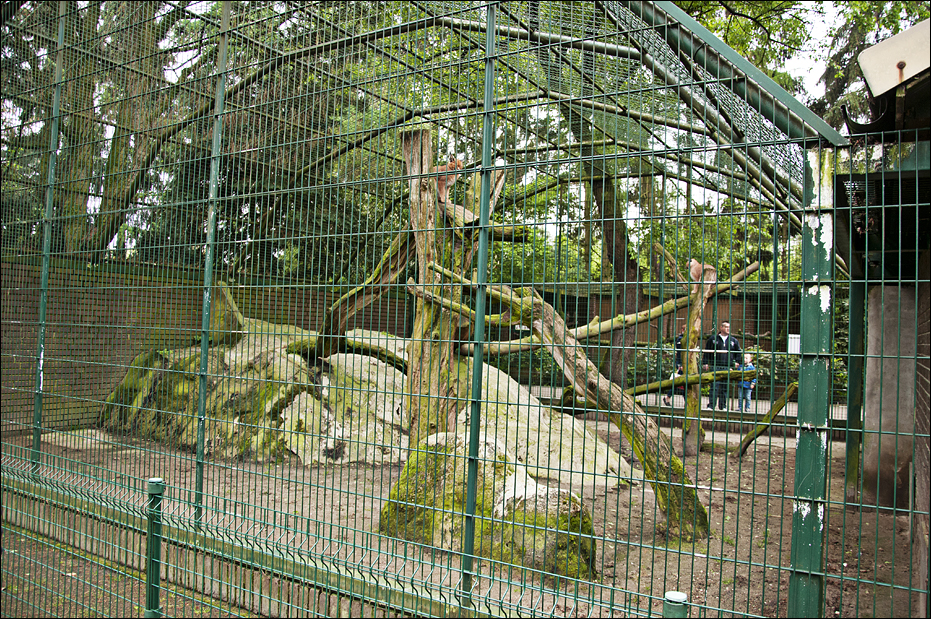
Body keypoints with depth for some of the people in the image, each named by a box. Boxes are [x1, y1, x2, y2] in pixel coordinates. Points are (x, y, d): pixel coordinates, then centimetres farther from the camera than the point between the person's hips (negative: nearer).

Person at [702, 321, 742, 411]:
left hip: (727, 367, 2)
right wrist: (705, 363, 0)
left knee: (725, 387, 6)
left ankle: (723, 406, 14)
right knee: (714, 386, -7)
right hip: (715, 367, -2)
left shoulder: (733, 340, 12)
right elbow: (706, 352, 7)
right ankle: (711, 405, -4)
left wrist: (737, 361, 9)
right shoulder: (713, 339, 6)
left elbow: (738, 352, 21)